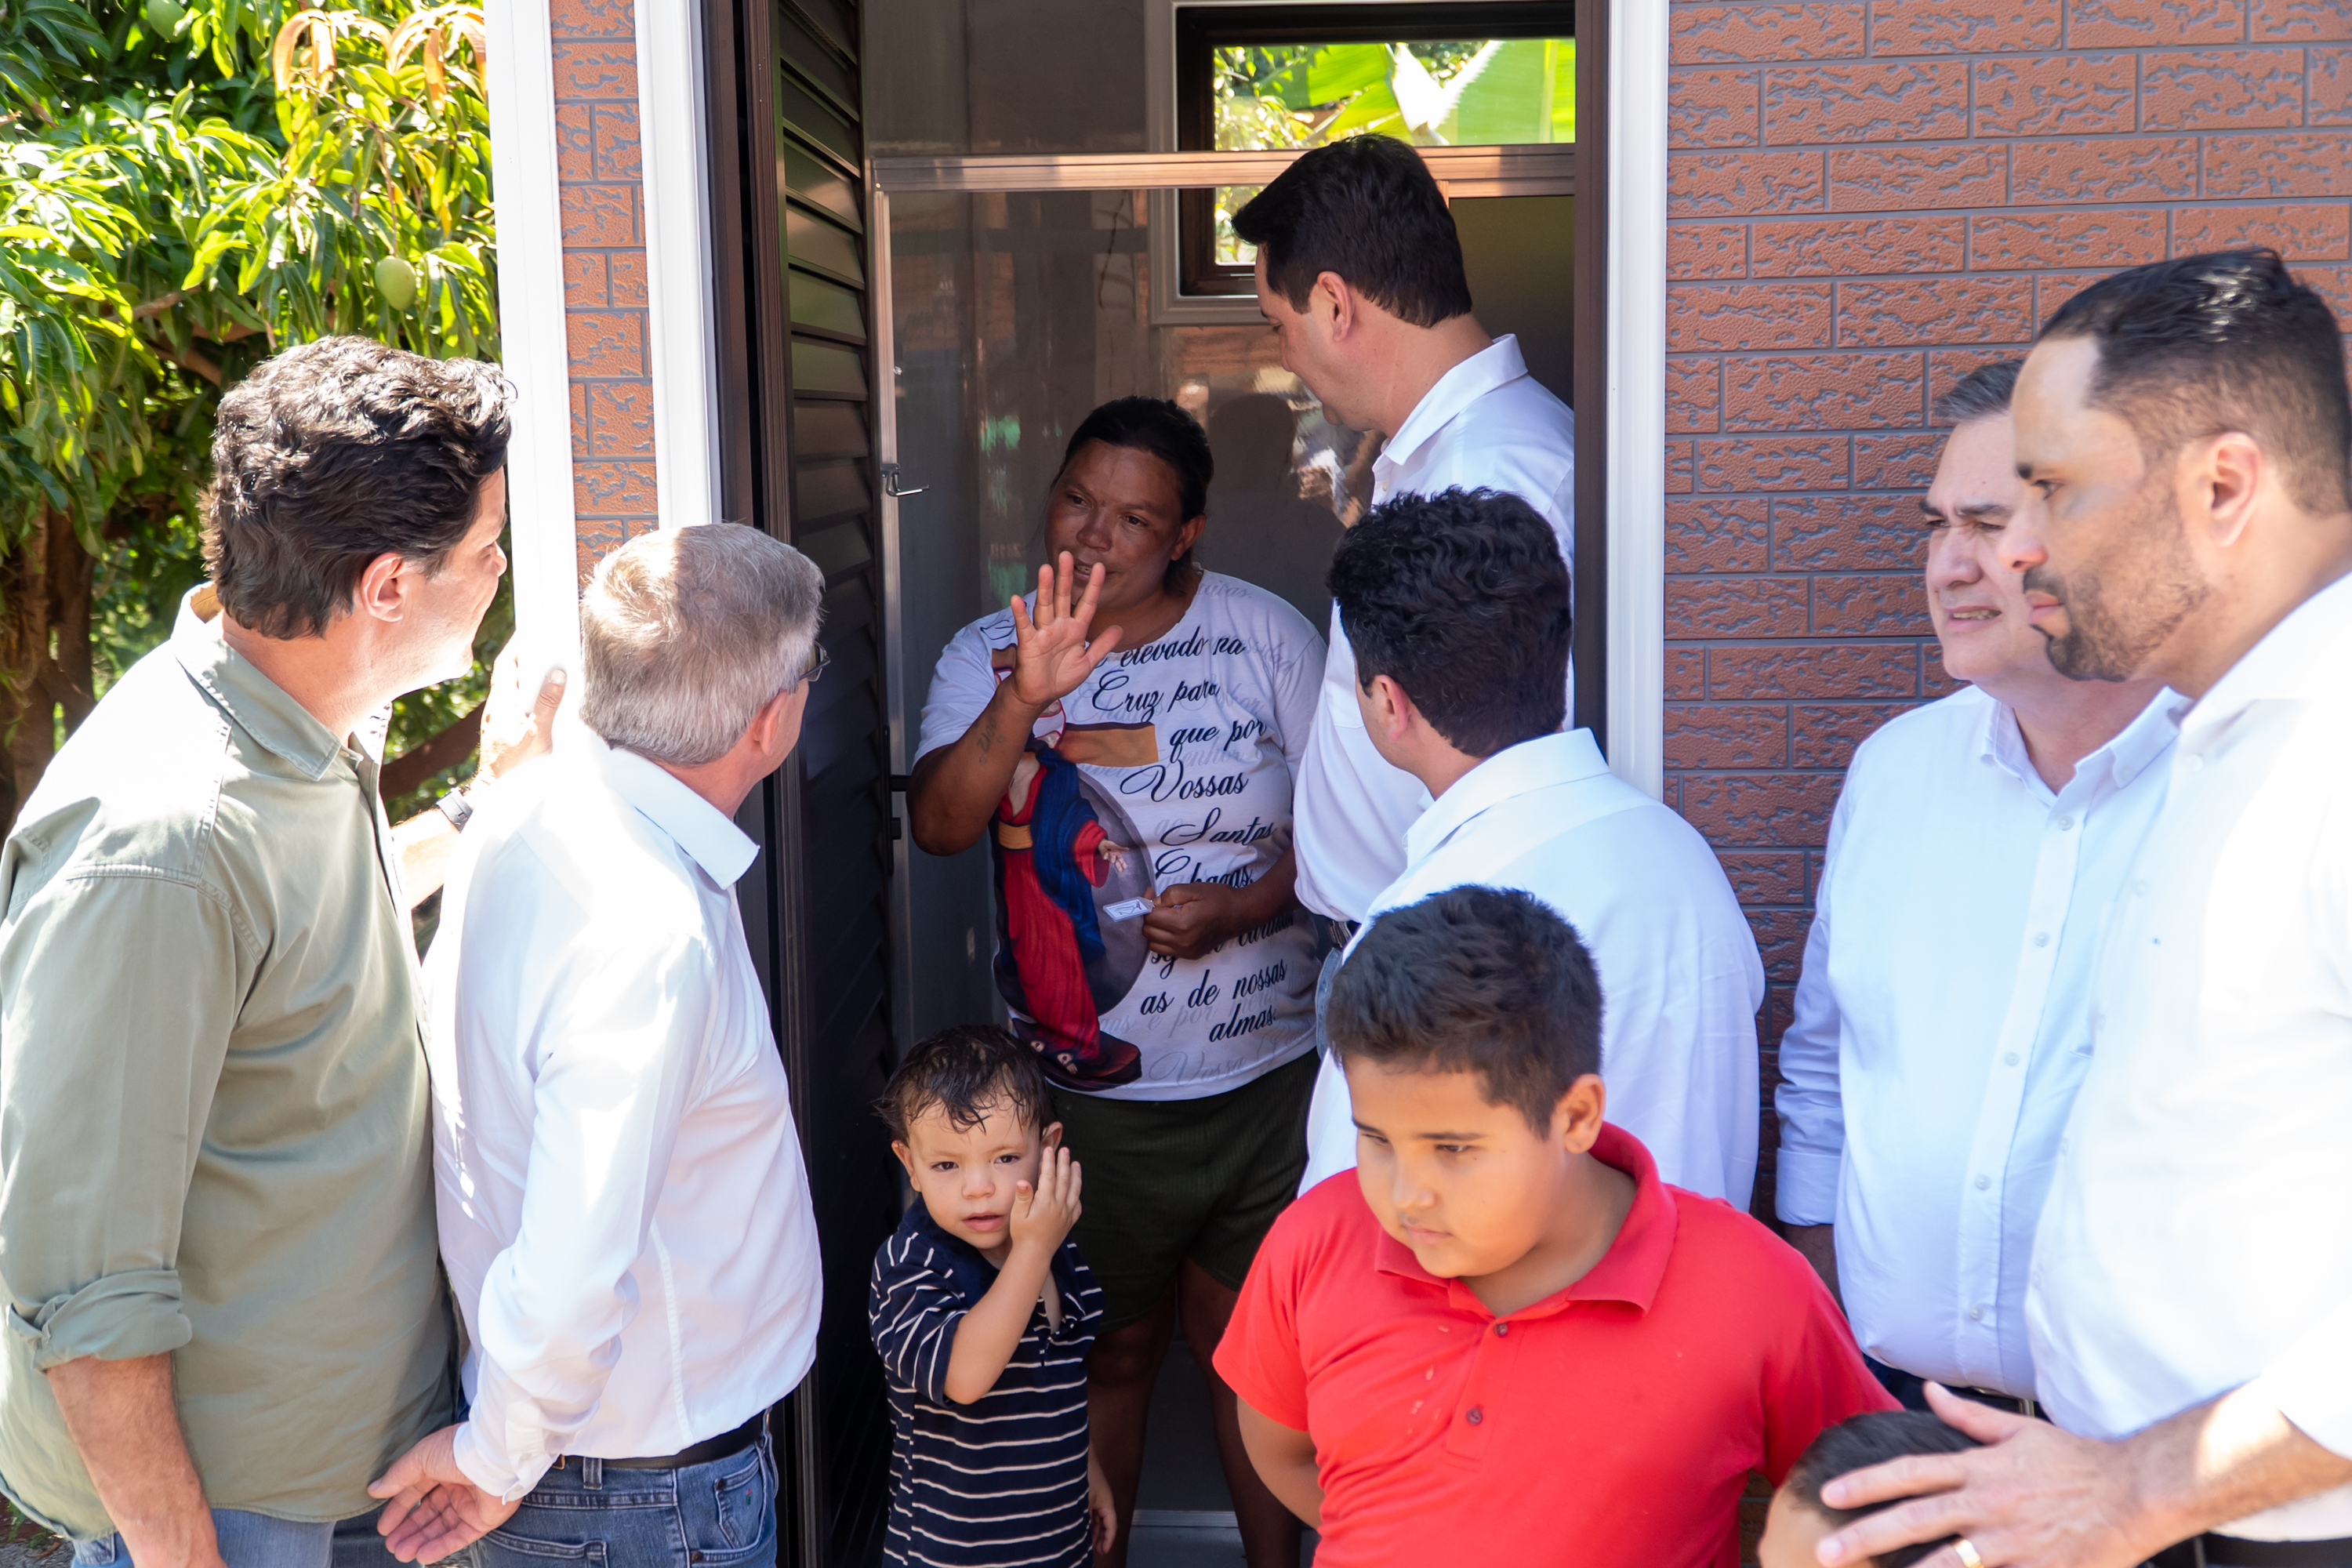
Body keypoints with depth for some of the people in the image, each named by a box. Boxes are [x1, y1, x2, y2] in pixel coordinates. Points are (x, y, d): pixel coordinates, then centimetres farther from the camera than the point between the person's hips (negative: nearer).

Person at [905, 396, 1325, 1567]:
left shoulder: (1266, 636, -1)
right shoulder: (989, 657, -2)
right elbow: (939, 823, -19)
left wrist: (1242, 907, -15)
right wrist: (1024, 697, -33)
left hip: (1266, 1083, 1)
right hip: (1088, 1093, 0)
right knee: (1111, 1350, 14)